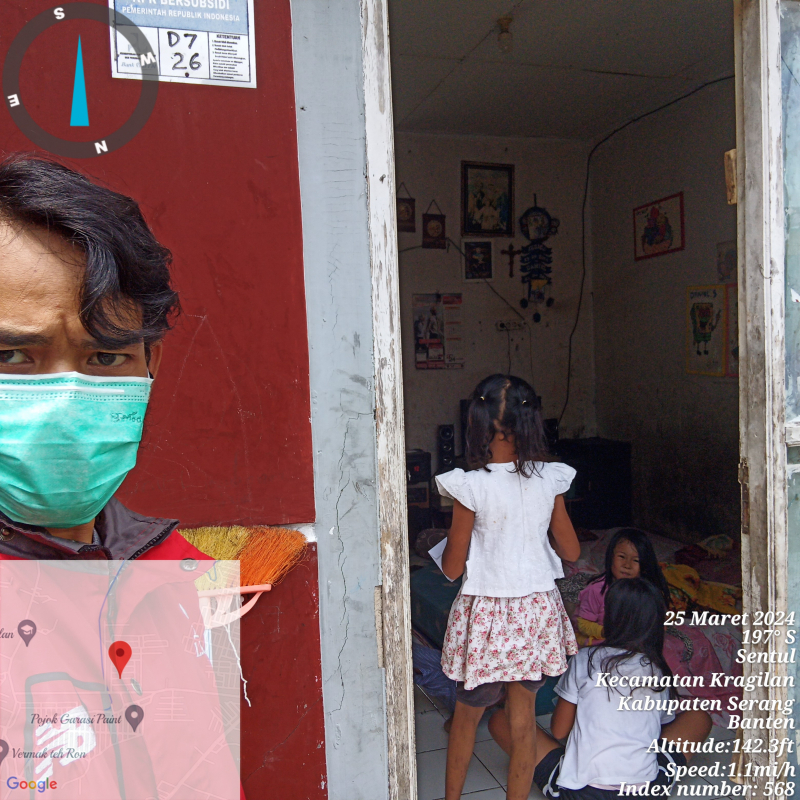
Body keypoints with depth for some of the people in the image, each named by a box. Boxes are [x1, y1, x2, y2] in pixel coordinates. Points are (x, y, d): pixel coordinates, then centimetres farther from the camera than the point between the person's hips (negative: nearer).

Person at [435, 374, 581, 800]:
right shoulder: (550, 479, -8)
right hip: (536, 609, 3)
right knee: (524, 715, 17)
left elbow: (452, 568, -11)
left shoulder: (471, 486, -19)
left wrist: (454, 536, 7)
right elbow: (571, 550, 4)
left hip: (485, 613, -2)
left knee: (467, 711, 19)